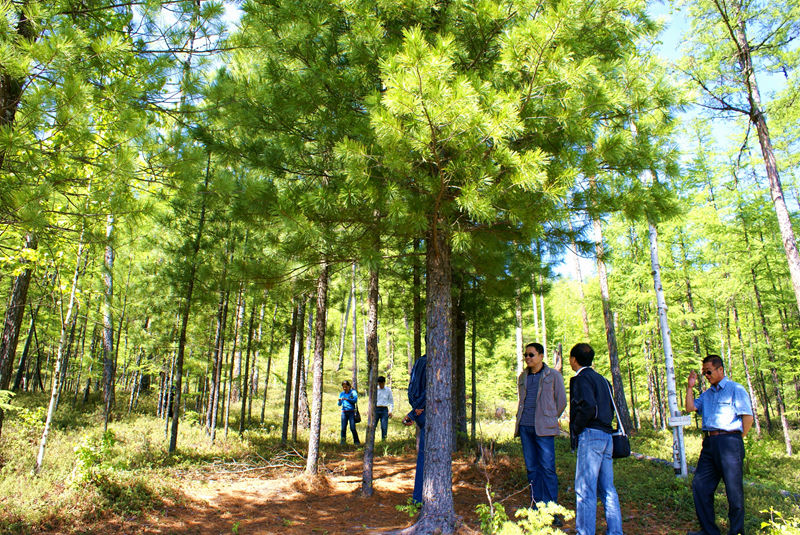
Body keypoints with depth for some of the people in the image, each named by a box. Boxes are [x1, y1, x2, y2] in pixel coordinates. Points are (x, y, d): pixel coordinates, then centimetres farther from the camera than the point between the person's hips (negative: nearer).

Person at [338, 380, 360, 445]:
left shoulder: (353, 392, 1)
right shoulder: (341, 393, 12)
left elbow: (355, 400, -12)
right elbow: (339, 404, 9)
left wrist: (347, 399, -23)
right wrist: (339, 401, -14)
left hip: (351, 411, -3)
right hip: (344, 412, 3)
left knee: (352, 428, -7)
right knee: (343, 428, -1)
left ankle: (356, 442, 4)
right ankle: (343, 442, 8)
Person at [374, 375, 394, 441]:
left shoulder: (388, 390, 5)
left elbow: (391, 401, 9)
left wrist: (391, 411, 0)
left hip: (384, 410, 0)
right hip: (376, 409, 0)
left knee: (384, 427, -3)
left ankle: (383, 440, 5)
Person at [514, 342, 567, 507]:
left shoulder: (553, 375, 1)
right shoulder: (522, 377, 15)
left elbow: (561, 401, 5)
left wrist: (549, 419, 9)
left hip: (543, 428, -5)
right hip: (525, 426, 5)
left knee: (547, 467, -5)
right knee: (531, 467, 8)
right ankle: (536, 504, 17)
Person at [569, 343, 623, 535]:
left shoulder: (581, 378, -9)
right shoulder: (601, 379, 18)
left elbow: (588, 406, -22)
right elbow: (610, 408, 21)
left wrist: (576, 429, -11)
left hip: (590, 435, -9)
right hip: (606, 435, 9)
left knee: (585, 489, -5)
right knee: (607, 488, 13)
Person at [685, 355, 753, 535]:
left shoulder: (735, 389, -3)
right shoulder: (707, 394, 19)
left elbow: (748, 417, -7)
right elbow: (690, 407, 12)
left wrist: (737, 439, -3)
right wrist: (690, 387, 7)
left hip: (729, 441, -7)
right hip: (709, 443, 7)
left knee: (733, 488, 0)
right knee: (700, 485, 6)